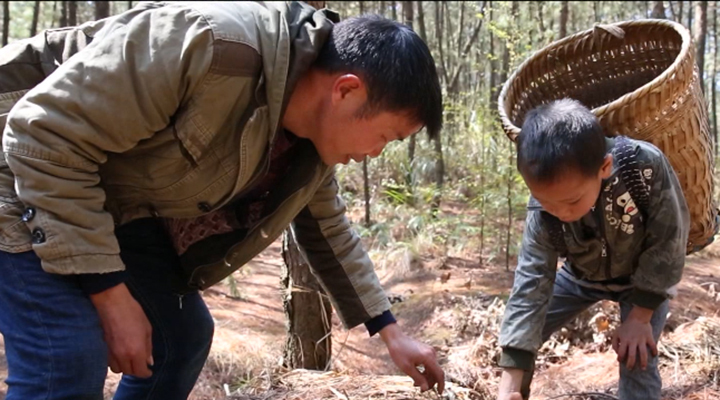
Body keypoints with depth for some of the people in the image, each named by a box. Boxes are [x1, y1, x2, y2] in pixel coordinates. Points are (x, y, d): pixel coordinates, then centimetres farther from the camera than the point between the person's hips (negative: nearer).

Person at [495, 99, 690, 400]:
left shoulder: (646, 166, -40)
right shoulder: (542, 212, -32)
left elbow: (667, 242, -26)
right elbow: (530, 285, -31)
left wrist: (639, 316, -22)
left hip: (648, 276, -2)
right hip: (582, 275, 3)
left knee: (636, 362, -19)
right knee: (518, 335, -2)